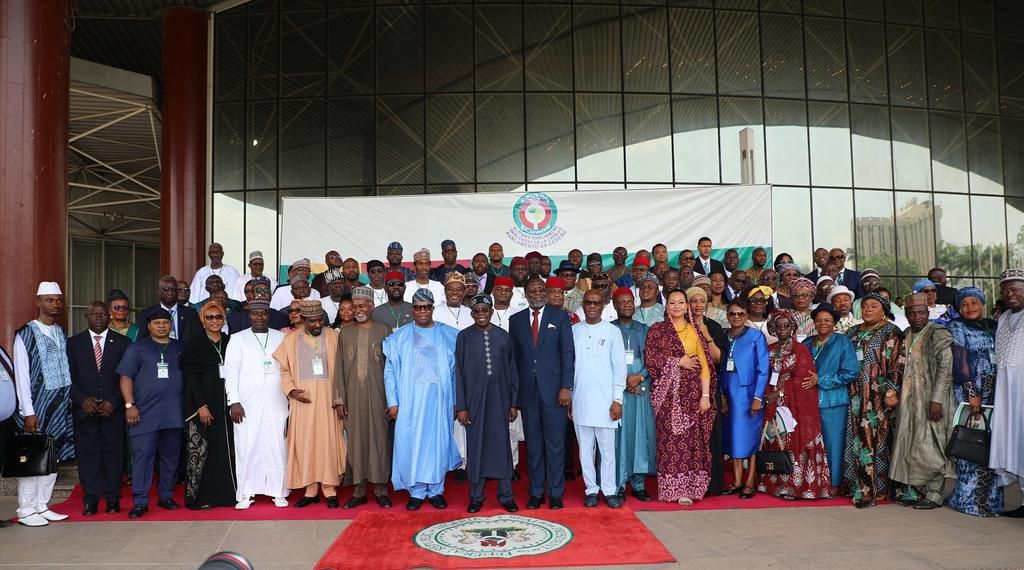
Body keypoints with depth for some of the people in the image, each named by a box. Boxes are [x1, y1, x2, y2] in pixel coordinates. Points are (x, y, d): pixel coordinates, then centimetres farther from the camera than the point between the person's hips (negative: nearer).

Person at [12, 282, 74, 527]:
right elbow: (21, 375, -9)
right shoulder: (26, 334, -6)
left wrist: (70, 399, 5)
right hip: (36, 405, -6)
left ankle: (42, 506, 20)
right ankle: (26, 511, 10)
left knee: (53, 456, 10)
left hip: (60, 404, 6)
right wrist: (28, 412, -13)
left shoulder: (62, 334, 11)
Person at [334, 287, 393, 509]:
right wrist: (340, 398, 2)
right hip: (353, 396, 2)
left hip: (377, 395, -2)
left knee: (379, 439, 1)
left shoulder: (384, 330, 2)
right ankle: (359, 491, 13)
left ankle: (381, 489, 11)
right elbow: (340, 367, 8)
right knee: (356, 440, 5)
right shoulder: (345, 333, 9)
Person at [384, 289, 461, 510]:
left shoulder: (450, 335, 6)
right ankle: (417, 492, 12)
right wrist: (393, 401, -2)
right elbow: (390, 371, 5)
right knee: (411, 442, 1)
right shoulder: (399, 337, 7)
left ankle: (436, 490, 14)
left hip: (438, 398, 0)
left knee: (438, 441, 2)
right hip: (410, 399, 0)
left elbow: (457, 369, 4)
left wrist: (457, 400, -1)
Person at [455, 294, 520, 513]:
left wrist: (514, 403, 5)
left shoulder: (503, 337, 4)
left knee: (502, 446, 5)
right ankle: (476, 496, 18)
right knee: (475, 447, 6)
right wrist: (460, 406, -4)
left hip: (499, 400, 1)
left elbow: (512, 371, 7)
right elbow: (458, 373, 0)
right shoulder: (464, 337, 1)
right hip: (474, 400, -1)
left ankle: (505, 495, 17)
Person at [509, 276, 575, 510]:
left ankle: (555, 493, 13)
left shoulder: (560, 317, 3)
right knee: (533, 444, 8)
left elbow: (568, 353, -2)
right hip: (527, 391, 2)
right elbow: (514, 356, 9)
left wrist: (566, 386, -10)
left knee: (555, 443, 2)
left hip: (554, 389, -2)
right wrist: (514, 391, 4)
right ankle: (536, 492, 17)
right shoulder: (516, 320, 9)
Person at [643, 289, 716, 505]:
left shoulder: (695, 332, 10)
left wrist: (705, 395, -3)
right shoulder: (657, 330, 6)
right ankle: (670, 488, 3)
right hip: (667, 392, -1)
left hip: (691, 392, 1)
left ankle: (687, 489, 2)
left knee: (690, 439, -3)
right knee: (669, 439, -4)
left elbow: (705, 365, 6)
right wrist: (679, 362, -6)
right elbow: (649, 358, -6)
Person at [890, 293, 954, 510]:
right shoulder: (906, 337, 13)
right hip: (910, 401, 7)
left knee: (929, 445, -3)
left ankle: (934, 494, 5)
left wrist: (936, 400, -20)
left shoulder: (939, 334, -8)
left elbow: (946, 369, -14)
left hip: (930, 401, -7)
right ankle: (912, 490, 15)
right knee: (910, 443, 8)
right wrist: (899, 396, 10)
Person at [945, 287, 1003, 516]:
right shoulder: (956, 327, 1)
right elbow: (960, 362, -8)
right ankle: (971, 499, 3)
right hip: (969, 391, -4)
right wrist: (972, 393, -16)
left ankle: (991, 497, 12)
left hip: (995, 392, 4)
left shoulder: (994, 327, 14)